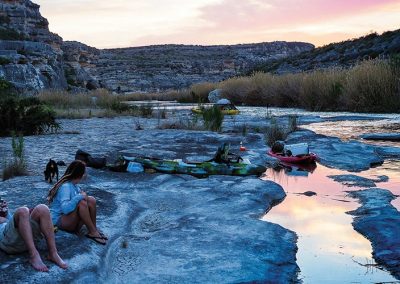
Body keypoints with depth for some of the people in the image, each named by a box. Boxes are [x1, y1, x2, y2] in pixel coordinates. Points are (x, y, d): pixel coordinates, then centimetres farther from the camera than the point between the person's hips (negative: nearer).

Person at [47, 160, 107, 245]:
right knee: (81, 203, -31)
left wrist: (83, 195, -4)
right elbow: (65, 208, -34)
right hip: (59, 220, -8)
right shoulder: (65, 187, -20)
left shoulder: (74, 185, 6)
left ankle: (94, 229, -7)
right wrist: (79, 197, -29)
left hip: (70, 218, 8)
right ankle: (93, 232, -22)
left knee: (91, 200, -8)